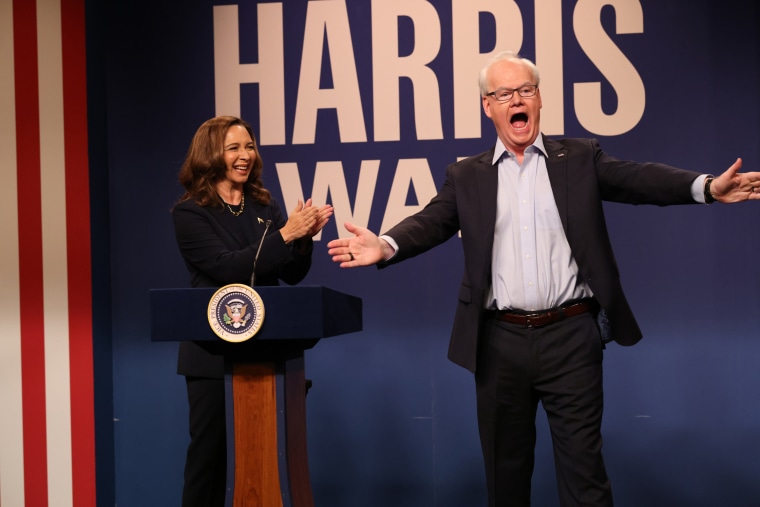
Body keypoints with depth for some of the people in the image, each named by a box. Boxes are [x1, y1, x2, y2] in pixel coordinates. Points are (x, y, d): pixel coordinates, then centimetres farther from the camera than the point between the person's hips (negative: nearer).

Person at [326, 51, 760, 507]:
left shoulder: (579, 158, 6)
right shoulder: (467, 176, 8)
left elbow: (639, 179, -6)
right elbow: (432, 222, -4)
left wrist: (707, 186, -24)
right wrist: (386, 246, -25)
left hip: (571, 336, -1)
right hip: (500, 341, 2)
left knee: (583, 463, 3)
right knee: (505, 465, 13)